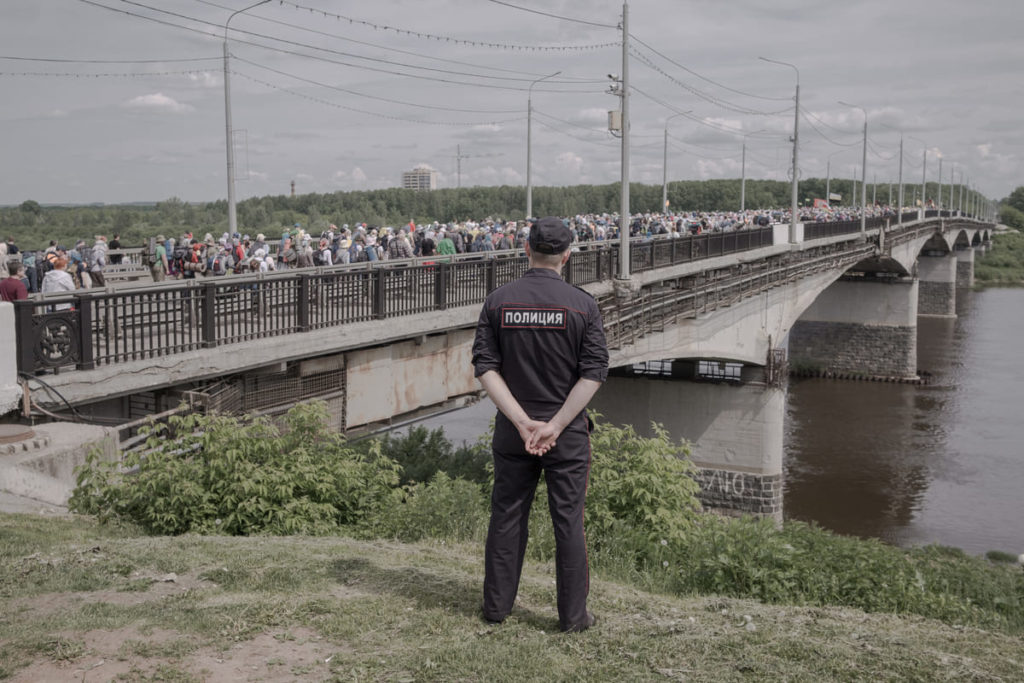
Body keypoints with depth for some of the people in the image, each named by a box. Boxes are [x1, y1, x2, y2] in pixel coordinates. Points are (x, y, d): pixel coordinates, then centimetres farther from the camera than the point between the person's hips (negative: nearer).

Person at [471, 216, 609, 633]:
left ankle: (497, 606, 22)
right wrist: (556, 425, -13)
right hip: (568, 432, -2)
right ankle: (573, 615, 13)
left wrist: (522, 421, -11)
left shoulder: (499, 301, -1)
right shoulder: (582, 304, -6)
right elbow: (594, 372, -12)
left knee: (507, 516, 12)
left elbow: (485, 367, -7)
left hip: (513, 428, 2)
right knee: (569, 521, 6)